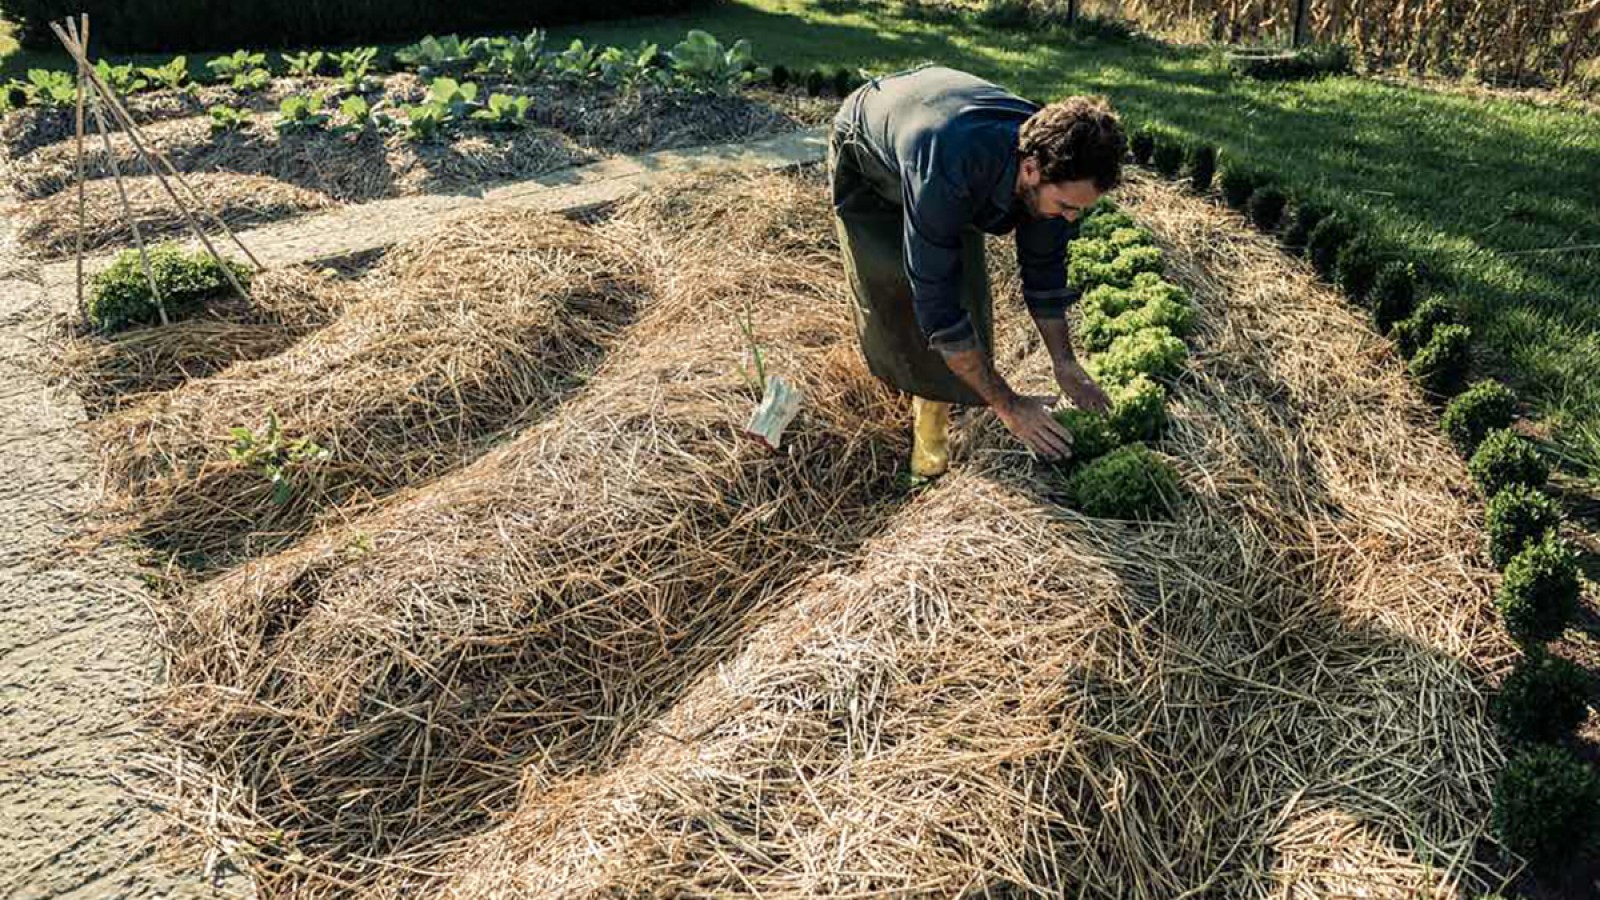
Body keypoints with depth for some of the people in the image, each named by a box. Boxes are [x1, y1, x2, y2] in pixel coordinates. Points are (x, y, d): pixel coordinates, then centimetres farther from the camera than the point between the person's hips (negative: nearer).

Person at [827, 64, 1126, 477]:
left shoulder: (1052, 160, -28)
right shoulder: (946, 173, -49)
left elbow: (1044, 266, -10)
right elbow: (938, 308, -44)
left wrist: (1064, 363, -7)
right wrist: (1007, 406, -37)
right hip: (866, 161, -4)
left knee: (966, 290, -9)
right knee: (893, 302, -12)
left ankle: (935, 405, 10)